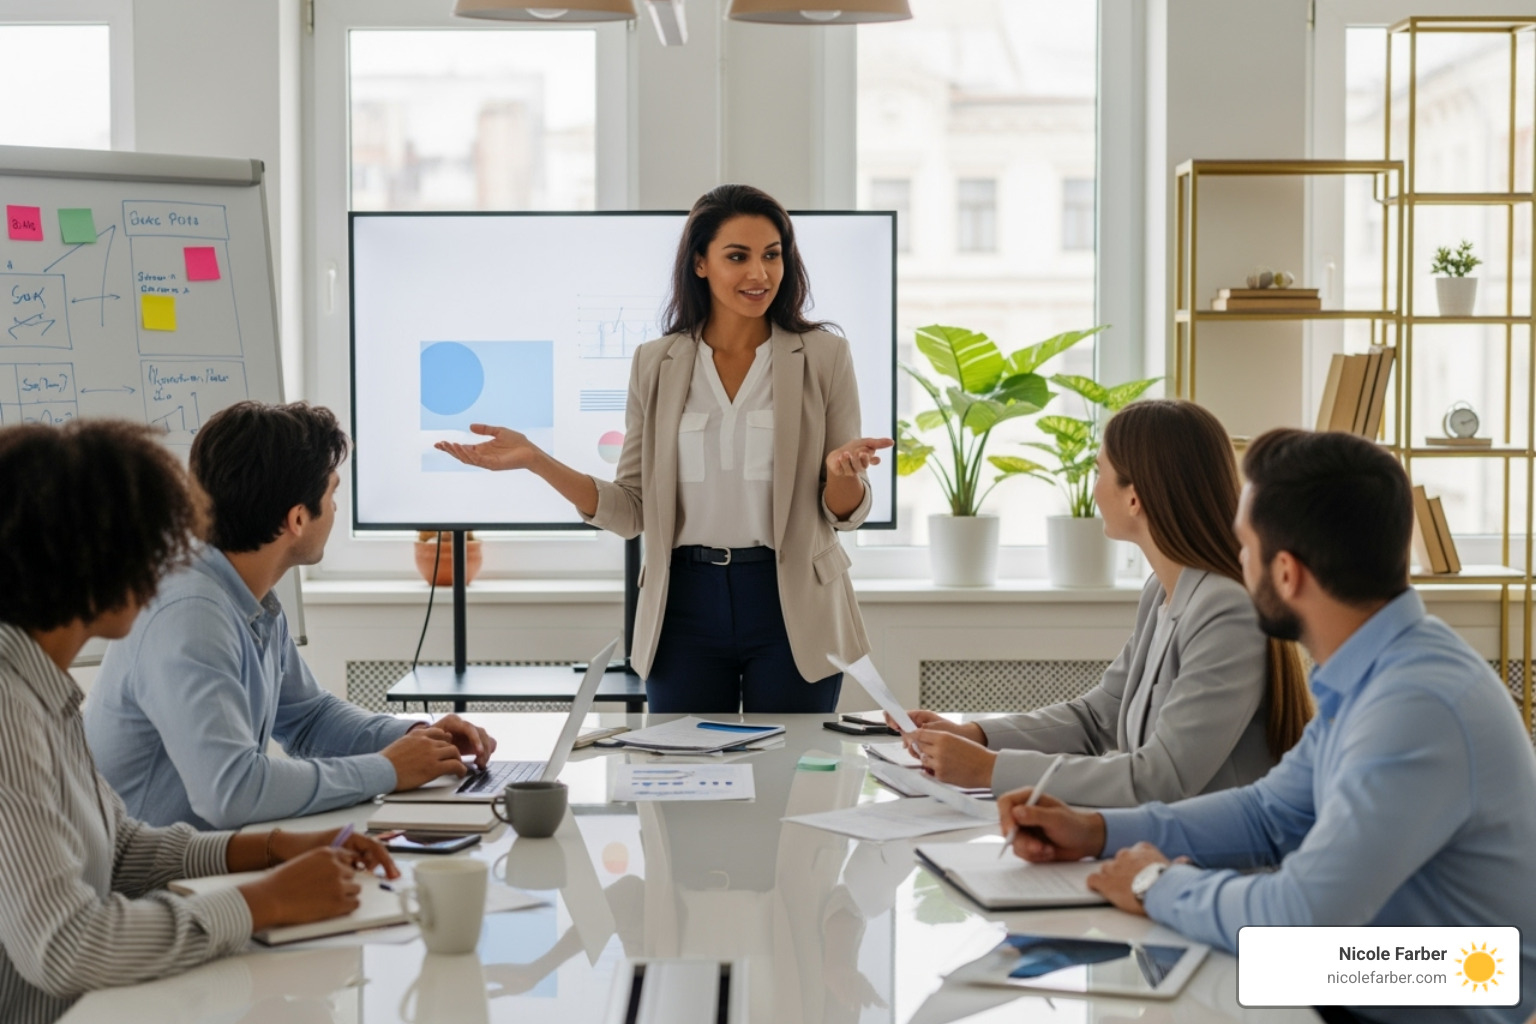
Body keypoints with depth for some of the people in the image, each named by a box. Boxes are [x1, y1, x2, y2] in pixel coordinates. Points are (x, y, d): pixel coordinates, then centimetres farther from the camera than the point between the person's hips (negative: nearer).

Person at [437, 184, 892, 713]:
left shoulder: (823, 357, -1)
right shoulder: (655, 364, 4)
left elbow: (844, 513, 0)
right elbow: (631, 510, 3)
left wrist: (842, 472, -23)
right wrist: (536, 460, -8)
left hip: (791, 609, -1)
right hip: (686, 605, 2)